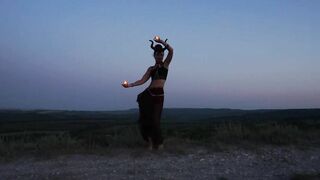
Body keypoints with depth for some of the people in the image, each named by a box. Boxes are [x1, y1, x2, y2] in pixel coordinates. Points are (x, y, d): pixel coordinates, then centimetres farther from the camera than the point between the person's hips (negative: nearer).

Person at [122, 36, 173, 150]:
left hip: (159, 95, -3)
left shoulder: (165, 64, 11)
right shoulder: (151, 68, 16)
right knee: (145, 119, -2)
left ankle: (158, 142, 13)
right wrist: (130, 85, -5)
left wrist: (161, 41, -9)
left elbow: (171, 50, -4)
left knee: (155, 120, -4)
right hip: (147, 94, 3)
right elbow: (142, 81, 5)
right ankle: (150, 140, 14)